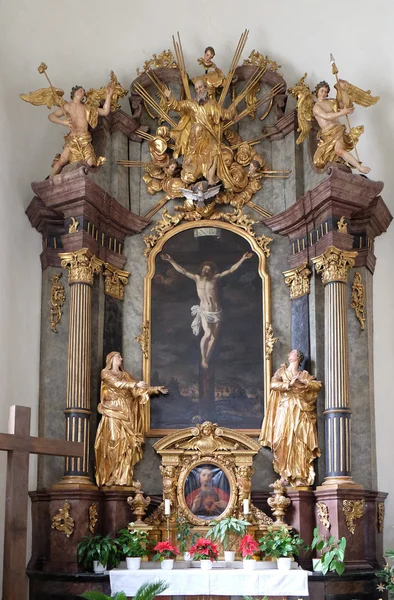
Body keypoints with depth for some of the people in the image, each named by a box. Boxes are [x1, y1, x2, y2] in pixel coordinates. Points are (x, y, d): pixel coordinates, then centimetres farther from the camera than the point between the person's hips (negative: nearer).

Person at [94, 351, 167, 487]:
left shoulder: (125, 374, 22)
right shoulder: (105, 373, 4)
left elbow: (137, 389, 18)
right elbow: (117, 383, -13)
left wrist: (156, 389, 10)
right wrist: (136, 384, -23)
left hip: (126, 413, 5)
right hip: (113, 412, -5)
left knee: (127, 443, -4)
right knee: (113, 442, -12)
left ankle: (123, 478, -5)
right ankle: (110, 479, -11)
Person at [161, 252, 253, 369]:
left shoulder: (216, 278, 1)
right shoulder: (197, 278, 2)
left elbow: (231, 270, -2)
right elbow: (182, 270, -1)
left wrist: (242, 259, -8)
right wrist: (170, 260, -8)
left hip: (216, 312, 2)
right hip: (204, 312, -2)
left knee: (213, 338, 2)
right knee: (208, 334, -22)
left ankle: (206, 359, 20)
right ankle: (203, 358, -4)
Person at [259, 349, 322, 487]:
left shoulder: (305, 374, 16)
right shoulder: (282, 371, 14)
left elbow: (318, 385, 3)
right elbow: (273, 384, -3)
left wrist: (304, 382, -10)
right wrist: (289, 384, -14)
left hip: (301, 413, 1)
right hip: (285, 411, -1)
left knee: (300, 444, -8)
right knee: (285, 442, -11)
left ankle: (301, 477, -11)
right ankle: (286, 475, -10)